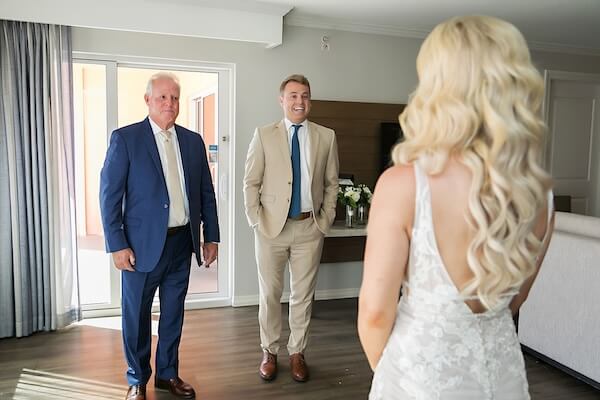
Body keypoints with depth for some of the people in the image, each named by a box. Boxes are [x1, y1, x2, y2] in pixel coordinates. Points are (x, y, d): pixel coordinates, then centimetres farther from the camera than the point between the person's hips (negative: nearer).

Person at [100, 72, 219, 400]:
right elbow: (109, 194, -7)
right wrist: (117, 245, -12)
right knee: (136, 315, 10)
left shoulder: (193, 141, 8)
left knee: (173, 313, 16)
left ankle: (168, 373, 34)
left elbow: (206, 193, 10)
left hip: (182, 242, 4)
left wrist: (210, 237, 7)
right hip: (143, 244, -4)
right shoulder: (125, 138, -5)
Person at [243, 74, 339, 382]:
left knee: (303, 295, 11)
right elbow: (251, 182, 0)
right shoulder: (264, 135, 0)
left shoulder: (326, 137, 3)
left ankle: (297, 353, 28)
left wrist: (325, 220, 1)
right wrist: (256, 220, -5)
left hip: (310, 228, 1)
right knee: (269, 293, 10)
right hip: (272, 227, -1)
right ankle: (269, 352, 28)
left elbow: (331, 183, 7)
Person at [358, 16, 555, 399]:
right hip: (502, 368, 5)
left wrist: (383, 368, 2)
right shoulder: (541, 191, -9)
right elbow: (514, 298, 5)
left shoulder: (403, 185, -25)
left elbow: (376, 311, -18)